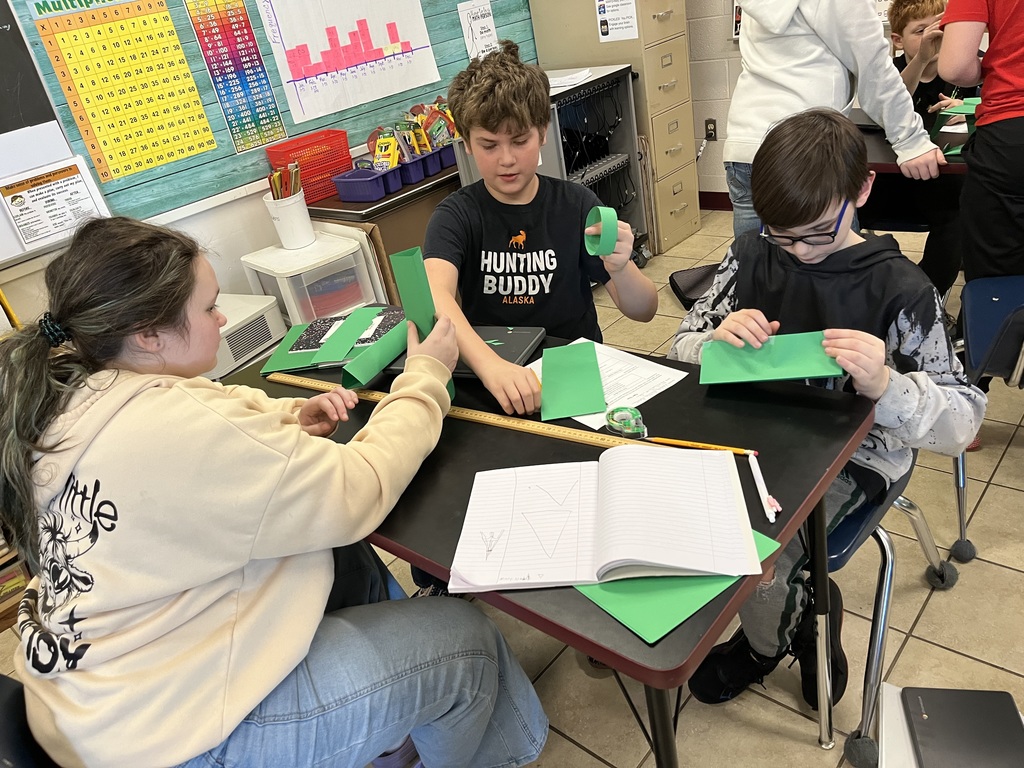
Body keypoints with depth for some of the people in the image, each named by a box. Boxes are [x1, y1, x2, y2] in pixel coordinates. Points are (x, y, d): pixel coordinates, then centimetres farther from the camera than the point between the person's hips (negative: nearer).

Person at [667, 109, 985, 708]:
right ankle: (805, 608, 14)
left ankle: (768, 645, 21)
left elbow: (961, 424, -13)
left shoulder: (899, 288, -13)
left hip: (849, 456, -4)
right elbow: (682, 347, 2)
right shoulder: (752, 256, -2)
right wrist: (719, 339, -23)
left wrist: (883, 385, -35)